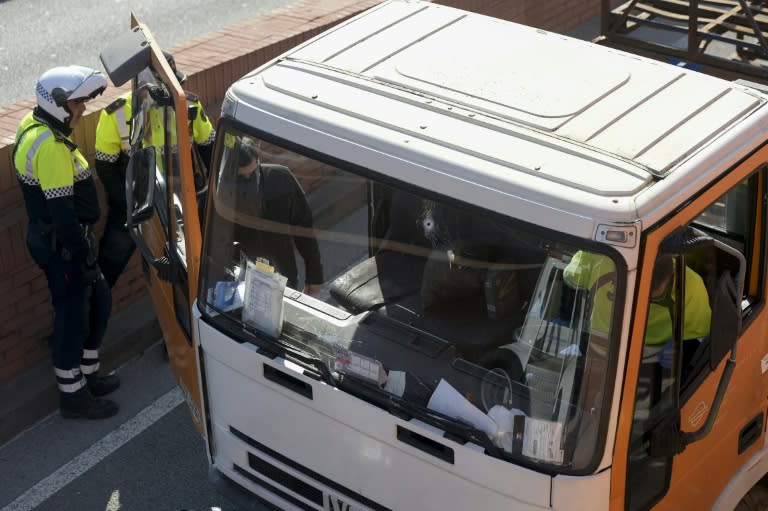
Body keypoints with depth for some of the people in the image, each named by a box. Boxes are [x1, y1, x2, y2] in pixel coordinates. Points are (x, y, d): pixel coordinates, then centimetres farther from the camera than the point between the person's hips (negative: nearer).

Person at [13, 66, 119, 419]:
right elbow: (61, 211, -26)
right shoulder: (49, 147, -26)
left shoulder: (36, 126, 7)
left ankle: (87, 375, 34)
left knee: (98, 301, 20)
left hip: (57, 239, 10)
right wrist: (84, 257, -21)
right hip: (60, 245, -10)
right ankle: (73, 396, 17)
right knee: (72, 316, 3)